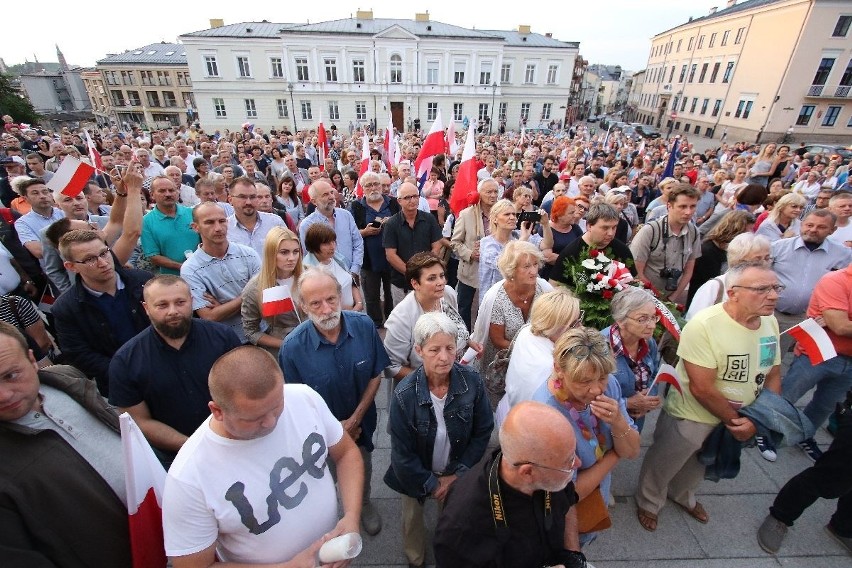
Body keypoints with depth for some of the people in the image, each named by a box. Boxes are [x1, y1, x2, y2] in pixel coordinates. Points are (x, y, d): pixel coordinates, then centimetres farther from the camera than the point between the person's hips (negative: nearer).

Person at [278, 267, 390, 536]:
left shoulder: (364, 325, -24)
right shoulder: (293, 347, -29)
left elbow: (376, 375, -12)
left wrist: (356, 418, -16)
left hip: (361, 421, 2)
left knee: (363, 466, 29)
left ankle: (364, 503, 61)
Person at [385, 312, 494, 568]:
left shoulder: (472, 381, -25)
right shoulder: (404, 394, -31)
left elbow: (482, 432, -12)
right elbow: (403, 454, -18)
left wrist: (457, 474, -9)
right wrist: (431, 484, -9)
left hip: (458, 472, 2)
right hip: (417, 475, -1)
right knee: (412, 519, 24)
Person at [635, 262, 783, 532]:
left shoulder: (770, 322, -7)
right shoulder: (704, 325, -30)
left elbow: (773, 375, 2)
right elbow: (702, 388, -28)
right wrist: (736, 420, -15)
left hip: (735, 420, 7)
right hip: (689, 417, -6)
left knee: (699, 467, 30)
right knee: (662, 467, 16)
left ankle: (683, 496, 59)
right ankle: (649, 503, 45)